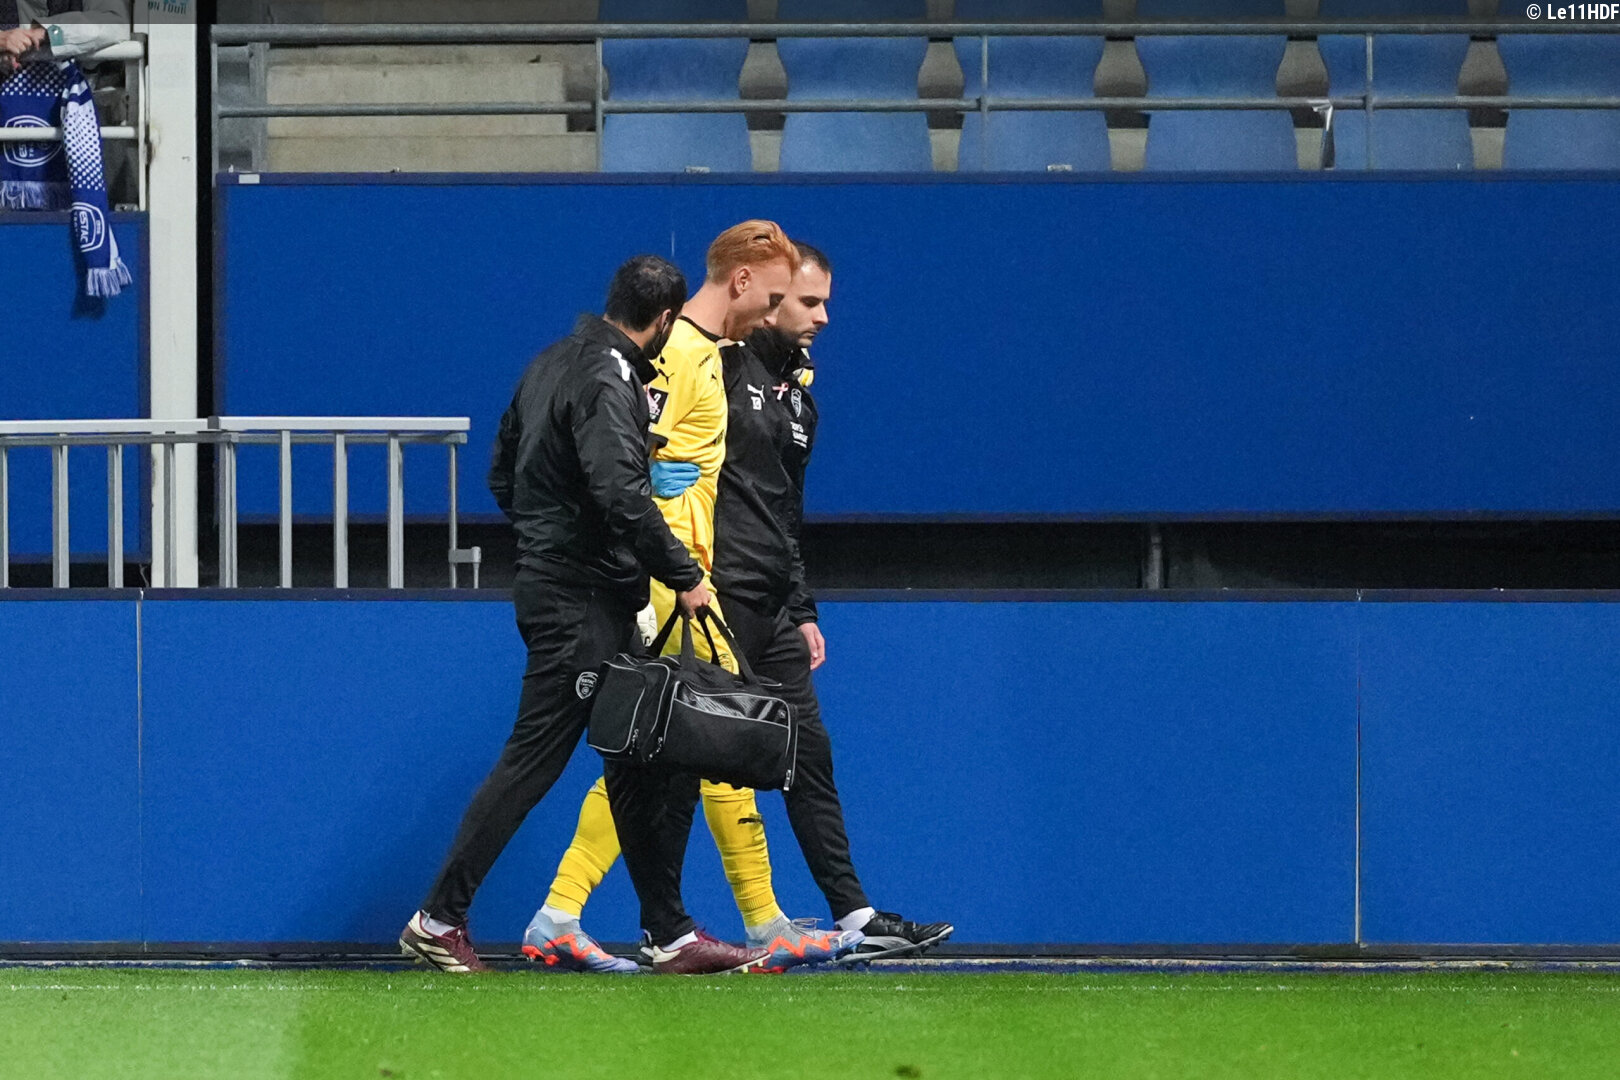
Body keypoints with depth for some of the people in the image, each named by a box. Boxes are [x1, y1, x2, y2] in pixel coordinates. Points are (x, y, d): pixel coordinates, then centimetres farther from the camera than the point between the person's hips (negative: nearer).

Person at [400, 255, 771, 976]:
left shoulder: (553, 363, 14)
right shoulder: (608, 381, -16)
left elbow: (502, 476, 20)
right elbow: (622, 495, -27)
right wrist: (683, 576, -20)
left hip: (549, 584, 10)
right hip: (582, 602, -10)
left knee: (637, 764, 11)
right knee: (533, 760, -7)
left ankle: (671, 933, 14)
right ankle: (438, 919, -4)